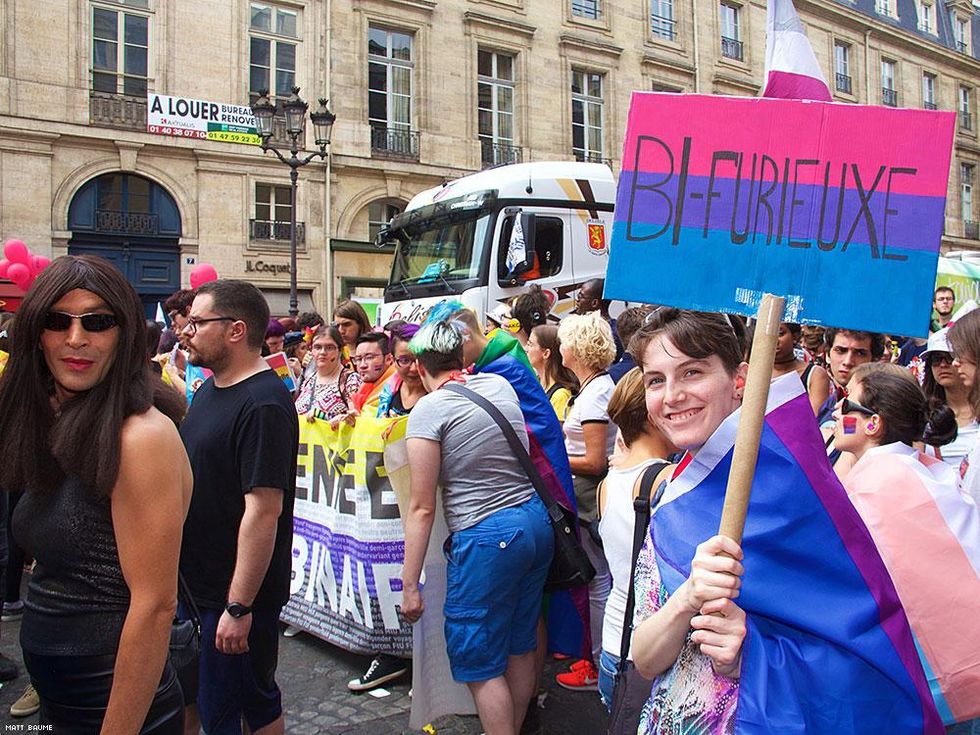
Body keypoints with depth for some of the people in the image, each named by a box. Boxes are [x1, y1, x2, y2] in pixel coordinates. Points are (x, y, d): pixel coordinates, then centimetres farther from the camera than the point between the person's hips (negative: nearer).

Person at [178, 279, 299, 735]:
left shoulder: (262, 405, -22)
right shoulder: (210, 388, 8)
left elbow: (263, 511, -27)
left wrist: (239, 607, -26)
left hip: (236, 595, -9)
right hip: (198, 583, 9)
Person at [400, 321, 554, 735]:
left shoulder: (428, 410, -10)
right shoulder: (499, 385, 7)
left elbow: (422, 508, -12)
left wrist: (409, 585, -7)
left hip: (486, 538, -8)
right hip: (537, 522, 8)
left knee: (480, 664, 6)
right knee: (519, 646, 21)